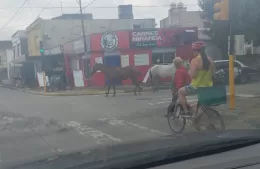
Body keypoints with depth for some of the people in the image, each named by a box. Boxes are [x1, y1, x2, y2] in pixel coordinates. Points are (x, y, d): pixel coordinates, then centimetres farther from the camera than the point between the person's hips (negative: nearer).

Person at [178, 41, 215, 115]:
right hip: (208, 87, 7)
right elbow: (213, 73, 9)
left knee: (180, 92, 14)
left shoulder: (194, 61, -17)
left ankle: (186, 111, 9)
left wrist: (189, 72, -2)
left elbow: (192, 75, -23)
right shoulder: (210, 60, 2)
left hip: (196, 87, -7)